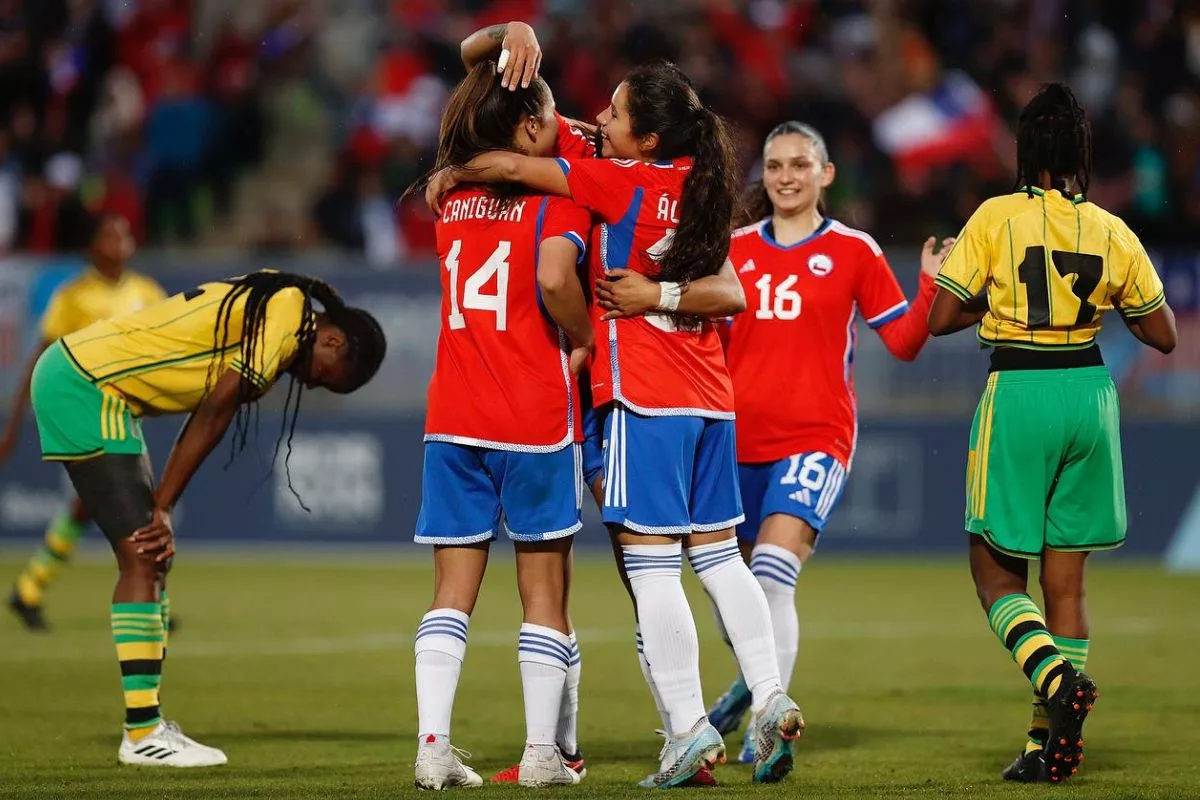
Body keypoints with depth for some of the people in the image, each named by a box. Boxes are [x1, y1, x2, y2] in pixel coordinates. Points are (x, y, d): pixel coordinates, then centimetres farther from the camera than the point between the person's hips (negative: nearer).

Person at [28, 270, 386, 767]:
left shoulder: (263, 306, 16)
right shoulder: (289, 313, -14)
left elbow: (209, 415, 11)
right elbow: (215, 412, -15)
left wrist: (160, 509, 2)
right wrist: (163, 509, -10)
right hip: (82, 386, -11)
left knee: (148, 557, 11)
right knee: (142, 556, -12)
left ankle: (145, 724, 13)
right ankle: (142, 734, -13)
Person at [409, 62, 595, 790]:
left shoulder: (453, 196, 10)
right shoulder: (556, 196, -8)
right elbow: (553, 276, -24)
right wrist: (584, 342, -8)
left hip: (453, 416, 4)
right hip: (536, 415, -4)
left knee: (453, 589, 6)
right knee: (545, 587, 6)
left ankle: (433, 745, -5)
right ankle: (543, 752, 7)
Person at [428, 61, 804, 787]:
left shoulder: (626, 184, -10)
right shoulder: (698, 184, 8)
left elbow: (515, 165, -10)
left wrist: (450, 174, 7)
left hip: (647, 398, -7)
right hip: (711, 398, 7)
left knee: (651, 565, -4)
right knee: (718, 555, 12)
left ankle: (690, 729, -7)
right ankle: (771, 700, 6)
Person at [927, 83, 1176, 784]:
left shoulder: (996, 219, -6)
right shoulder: (1113, 232, 2)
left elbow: (940, 320, -5)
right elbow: (1165, 335, 9)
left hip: (1017, 393, -3)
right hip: (1089, 393, 3)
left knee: (997, 570, 7)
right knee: (1066, 578, 10)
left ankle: (1058, 677, -21)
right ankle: (1055, 741, 7)